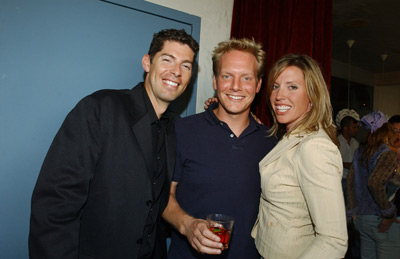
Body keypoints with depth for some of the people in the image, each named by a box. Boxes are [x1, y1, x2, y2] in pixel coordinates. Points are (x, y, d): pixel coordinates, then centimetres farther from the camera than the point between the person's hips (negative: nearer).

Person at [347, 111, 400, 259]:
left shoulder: (360, 152, 6)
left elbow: (350, 180, 9)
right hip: (382, 223, -7)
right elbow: (375, 182, -27)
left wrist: (353, 211, 15)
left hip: (361, 218, 7)